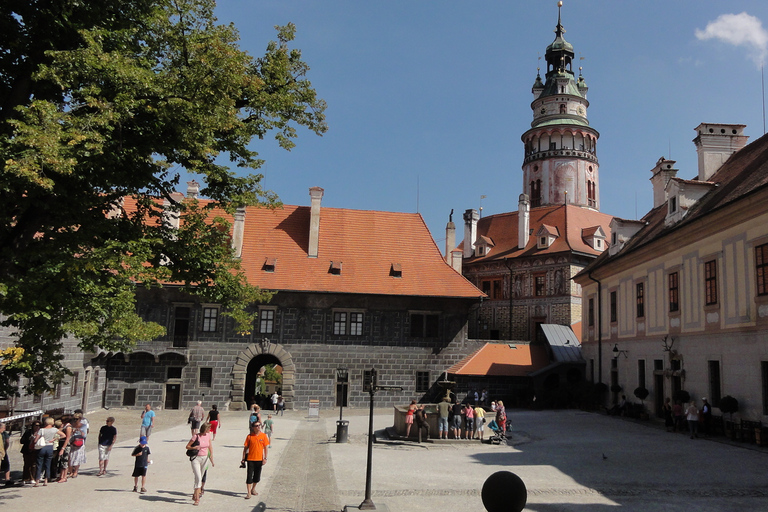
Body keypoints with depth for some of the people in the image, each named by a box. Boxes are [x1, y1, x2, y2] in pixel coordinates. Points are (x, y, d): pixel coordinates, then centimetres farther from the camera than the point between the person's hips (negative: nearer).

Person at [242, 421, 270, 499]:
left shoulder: (263, 436, -1)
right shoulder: (249, 436, -3)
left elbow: (266, 447, 2)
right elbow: (245, 448, 3)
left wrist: (265, 458, -5)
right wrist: (243, 459, 1)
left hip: (259, 459, 2)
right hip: (250, 459, -2)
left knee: (257, 476, 11)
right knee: (249, 476, -4)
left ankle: (253, 489, 33)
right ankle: (249, 493, 0)